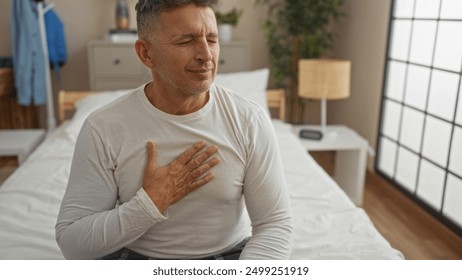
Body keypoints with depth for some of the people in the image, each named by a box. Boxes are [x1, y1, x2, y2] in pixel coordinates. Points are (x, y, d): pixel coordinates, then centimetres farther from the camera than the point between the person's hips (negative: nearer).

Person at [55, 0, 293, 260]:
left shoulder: (251, 121, -11)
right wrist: (152, 201, -20)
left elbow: (275, 225, -10)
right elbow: (72, 243, -10)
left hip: (230, 255, 0)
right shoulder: (103, 129, -12)